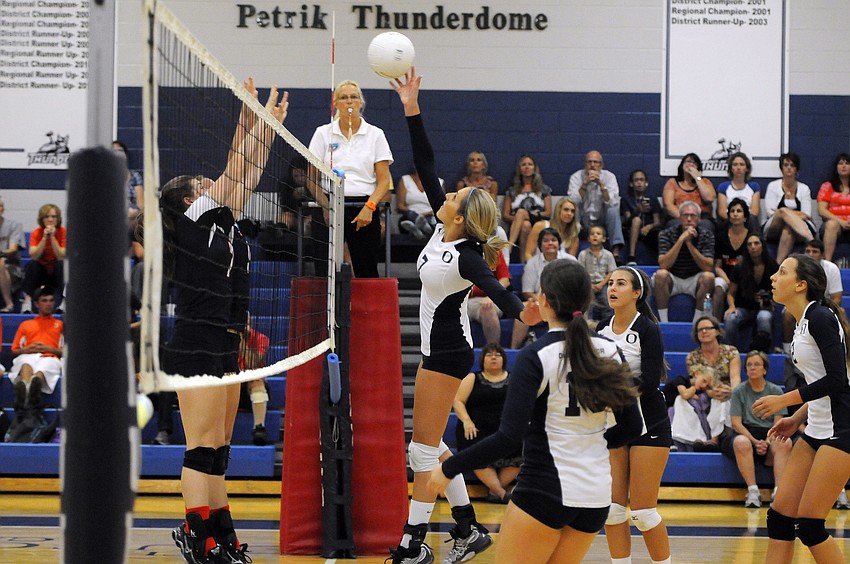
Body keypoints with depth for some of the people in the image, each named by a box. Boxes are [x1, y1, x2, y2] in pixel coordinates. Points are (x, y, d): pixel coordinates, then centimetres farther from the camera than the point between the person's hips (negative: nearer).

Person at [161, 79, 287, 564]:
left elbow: (248, 177, 17)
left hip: (221, 348, 9)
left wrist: (270, 128, 14)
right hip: (197, 349, -9)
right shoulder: (190, 222, -4)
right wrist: (248, 121, -6)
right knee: (202, 450, -9)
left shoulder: (217, 225, 17)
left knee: (218, 451, 10)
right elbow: (233, 175, -9)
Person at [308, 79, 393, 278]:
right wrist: (326, 205, -10)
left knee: (367, 272, -3)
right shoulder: (323, 133, 7)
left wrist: (369, 207, -12)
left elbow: (383, 180, 3)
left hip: (364, 210, 0)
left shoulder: (375, 134, 7)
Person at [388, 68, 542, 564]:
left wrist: (522, 313, -60)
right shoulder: (442, 230, 0)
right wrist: (412, 109, -5)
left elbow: (494, 288, -39)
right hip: (439, 349, 9)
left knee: (424, 448, -4)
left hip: (448, 353, -9)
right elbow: (426, 166, 1)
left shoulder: (466, 257, -22)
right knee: (430, 445, 14)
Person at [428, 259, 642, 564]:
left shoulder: (534, 357, -13)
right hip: (597, 493, 6)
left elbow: (509, 437, -18)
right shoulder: (609, 351, 3)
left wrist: (449, 468, -9)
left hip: (545, 490, -6)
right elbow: (631, 427, 9)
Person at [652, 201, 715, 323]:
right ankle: (663, 322, -25)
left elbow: (708, 267, -18)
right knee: (661, 274, -32)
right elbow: (663, 265, -23)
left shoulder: (706, 235, -6)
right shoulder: (667, 234, -9)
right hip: (672, 279, -1)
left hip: (694, 280, 1)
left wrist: (689, 243, -26)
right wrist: (681, 240, -30)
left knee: (708, 277, -30)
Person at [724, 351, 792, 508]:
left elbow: (778, 424, 5)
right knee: (741, 442, -38)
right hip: (745, 434, -1)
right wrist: (754, 441, -15)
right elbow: (736, 423, 0)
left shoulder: (775, 391, 12)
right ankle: (753, 492, -36)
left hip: (769, 437, 1)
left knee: (785, 443, -33)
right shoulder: (739, 391, 9)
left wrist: (767, 442, -15)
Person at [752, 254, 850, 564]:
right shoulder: (802, 322, 14)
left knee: (808, 524, -8)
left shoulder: (821, 317, -14)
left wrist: (784, 400, -14)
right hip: (817, 431, 9)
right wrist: (798, 418, 17)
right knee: (779, 515, 5)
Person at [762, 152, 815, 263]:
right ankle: (811, 241, -58)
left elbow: (807, 215, 4)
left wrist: (790, 214, -11)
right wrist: (797, 214, -7)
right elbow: (770, 212, -2)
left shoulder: (804, 188, 15)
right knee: (784, 211, -36)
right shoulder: (773, 186, 12)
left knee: (788, 229, -39)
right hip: (774, 228, -1)